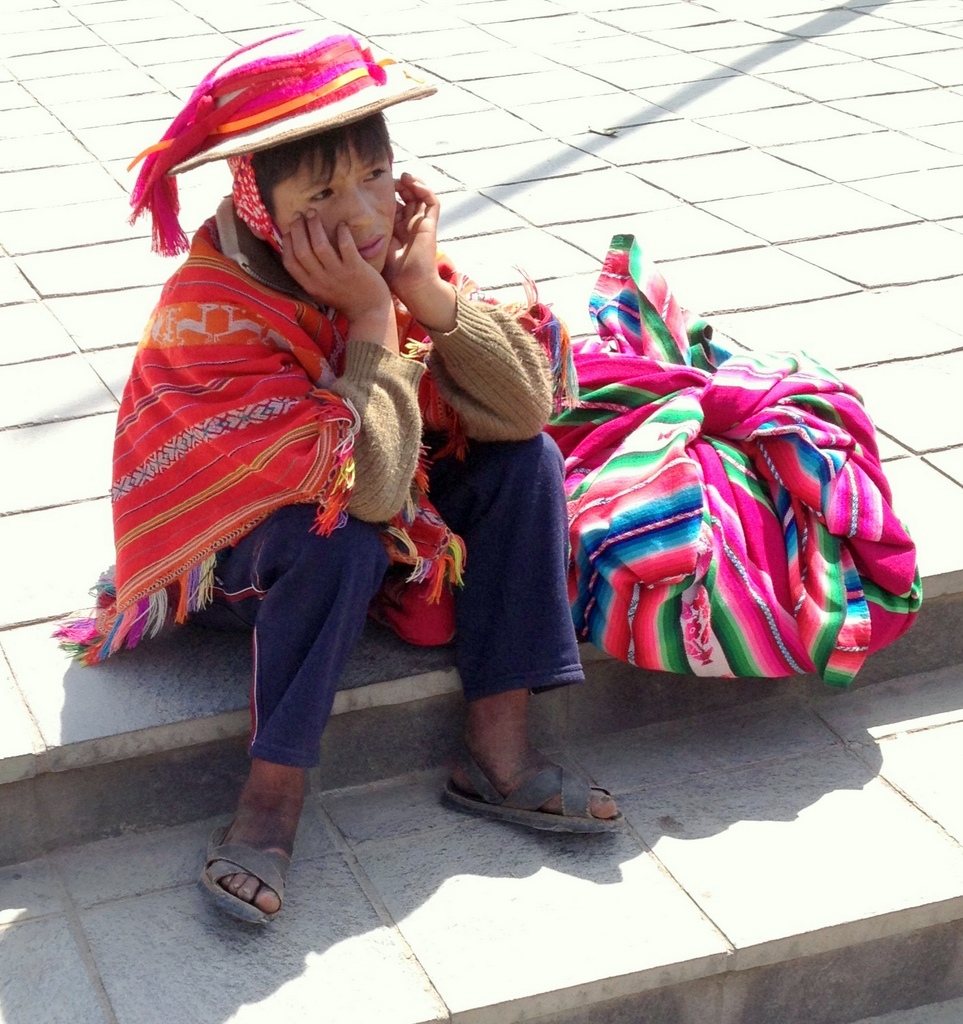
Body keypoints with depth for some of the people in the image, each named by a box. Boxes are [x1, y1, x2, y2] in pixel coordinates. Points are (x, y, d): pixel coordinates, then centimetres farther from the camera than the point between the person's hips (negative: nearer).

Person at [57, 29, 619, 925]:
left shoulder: (390, 249, -13)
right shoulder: (212, 310, -31)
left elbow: (526, 410, -19)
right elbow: (368, 488, -38)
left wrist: (428, 289, -29)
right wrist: (373, 320, -34)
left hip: (382, 520, 6)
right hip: (233, 556, -6)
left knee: (527, 462, -14)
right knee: (342, 536, -36)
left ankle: (497, 751, -13)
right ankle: (272, 796, -23)